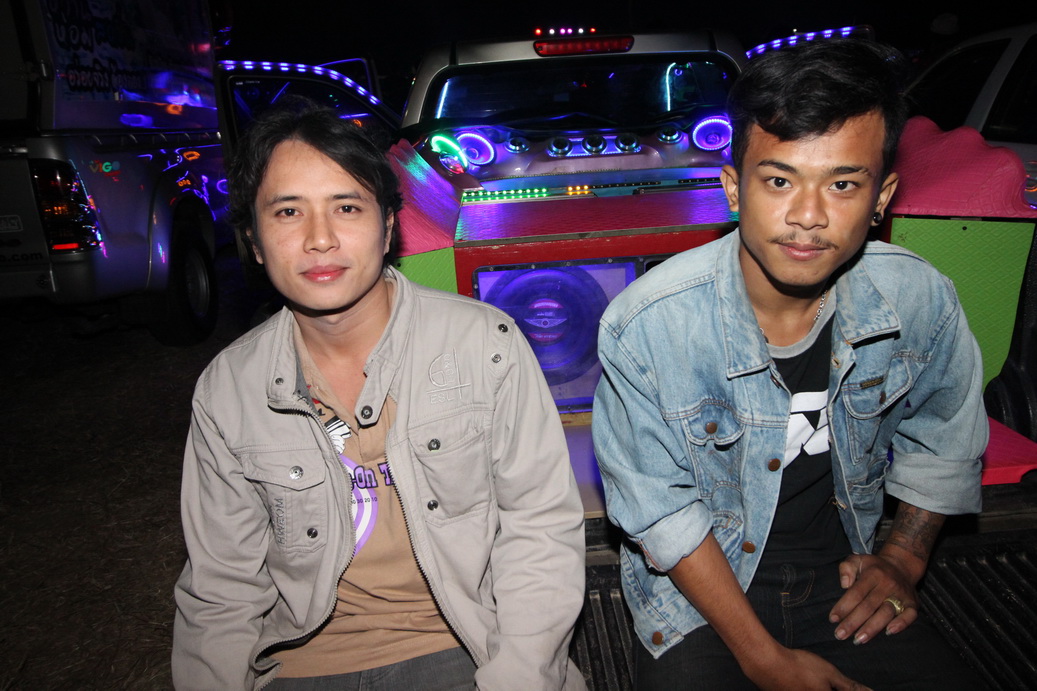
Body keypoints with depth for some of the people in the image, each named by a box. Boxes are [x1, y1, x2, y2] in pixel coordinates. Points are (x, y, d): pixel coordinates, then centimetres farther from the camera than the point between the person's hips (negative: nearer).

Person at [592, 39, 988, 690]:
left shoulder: (922, 301, -14)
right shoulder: (645, 326, -26)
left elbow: (945, 439, 7)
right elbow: (659, 508, -17)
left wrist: (904, 560, 3)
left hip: (844, 574, 3)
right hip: (700, 589, -2)